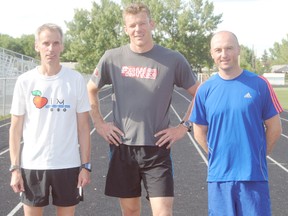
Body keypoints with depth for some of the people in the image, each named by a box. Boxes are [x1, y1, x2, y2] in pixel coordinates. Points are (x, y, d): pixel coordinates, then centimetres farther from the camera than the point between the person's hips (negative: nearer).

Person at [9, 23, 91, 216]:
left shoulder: (76, 80, -1)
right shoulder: (25, 81, -1)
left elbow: (83, 126, 2)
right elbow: (16, 128, 3)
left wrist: (85, 165, -2)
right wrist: (15, 167, -2)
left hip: (68, 164, 0)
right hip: (32, 165, 0)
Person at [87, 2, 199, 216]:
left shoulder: (173, 60, -5)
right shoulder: (112, 58, 0)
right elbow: (90, 90, 15)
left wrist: (183, 127, -2)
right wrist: (99, 124, 7)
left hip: (157, 149, -2)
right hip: (122, 147, 2)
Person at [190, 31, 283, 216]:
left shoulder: (259, 84, -2)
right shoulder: (205, 90, 3)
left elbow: (274, 128, 4)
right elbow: (200, 132, 11)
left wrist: (256, 156, 6)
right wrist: (219, 157, 5)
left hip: (254, 175, -2)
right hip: (218, 176, 2)